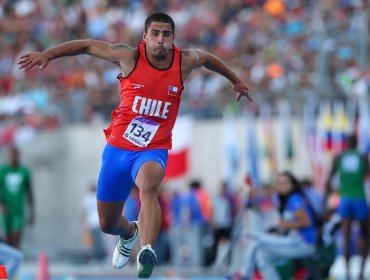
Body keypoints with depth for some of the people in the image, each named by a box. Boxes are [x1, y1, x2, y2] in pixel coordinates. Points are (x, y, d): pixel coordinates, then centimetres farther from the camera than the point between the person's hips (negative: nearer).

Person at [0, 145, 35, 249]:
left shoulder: (25, 171, 0)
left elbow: (29, 192, 7)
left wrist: (32, 212, 7)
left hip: (19, 212, -1)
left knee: (16, 243, -14)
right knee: (9, 241, 9)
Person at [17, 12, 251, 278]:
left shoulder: (185, 61, -5)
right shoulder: (130, 57, -9)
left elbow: (207, 57, 19)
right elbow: (88, 45, 3)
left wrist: (235, 80, 33)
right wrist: (47, 54, -3)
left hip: (153, 150, -2)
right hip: (118, 148, 2)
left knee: (149, 185, -39)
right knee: (107, 224, 13)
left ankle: (147, 252, -55)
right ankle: (129, 233, 51)